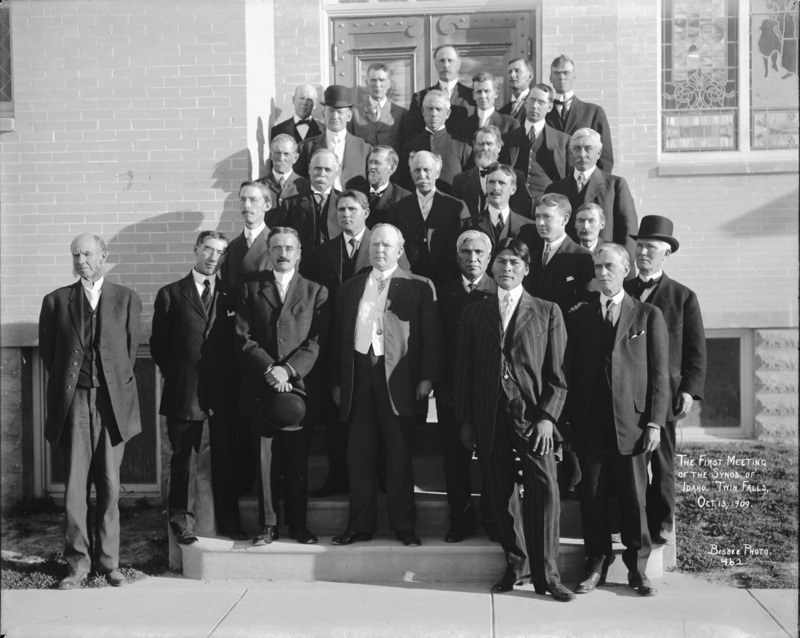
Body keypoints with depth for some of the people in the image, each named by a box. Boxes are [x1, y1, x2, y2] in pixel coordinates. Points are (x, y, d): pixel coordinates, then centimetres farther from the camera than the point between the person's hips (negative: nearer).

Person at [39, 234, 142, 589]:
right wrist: (63, 384, 9)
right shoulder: (56, 301, 9)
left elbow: (131, 348, 10)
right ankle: (78, 562, 7)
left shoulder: (126, 299, 8)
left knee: (109, 485, 3)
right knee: (74, 484, -1)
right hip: (73, 401, 0)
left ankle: (108, 561, 13)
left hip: (112, 401, 0)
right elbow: (47, 351, 13)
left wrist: (117, 384, 7)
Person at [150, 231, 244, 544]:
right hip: (185, 390, -2)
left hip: (225, 392, 2)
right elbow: (158, 343, 6)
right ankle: (182, 521, 17)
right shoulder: (171, 294, 5)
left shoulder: (232, 296, 11)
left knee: (226, 459, 7)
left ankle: (228, 521, 18)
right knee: (184, 459, 5)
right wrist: (175, 375, 4)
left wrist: (233, 379, 5)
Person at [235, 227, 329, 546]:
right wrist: (269, 369, -11)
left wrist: (288, 370, -13)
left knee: (297, 460, 3)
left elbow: (317, 341, -1)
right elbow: (243, 338, 2)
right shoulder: (251, 290, 11)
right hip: (260, 387, 1)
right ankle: (268, 525, 10)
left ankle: (298, 523, 13)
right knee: (264, 459, 2)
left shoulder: (316, 292, 8)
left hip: (298, 385, -1)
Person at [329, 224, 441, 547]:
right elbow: (338, 338, 13)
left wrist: (427, 377, -11)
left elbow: (431, 335, -3)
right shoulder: (349, 288, 14)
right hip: (358, 375, 3)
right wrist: (337, 382, 8)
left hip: (399, 379, -3)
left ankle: (404, 526, 14)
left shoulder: (419, 287, 3)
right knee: (359, 455, 8)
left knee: (399, 456, 3)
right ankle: (360, 524, 19)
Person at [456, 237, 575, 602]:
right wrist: (465, 421, 5)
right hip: (489, 418, 2)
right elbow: (464, 372, 11)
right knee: (497, 496, 4)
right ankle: (513, 563, 19)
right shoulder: (474, 314, 12)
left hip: (533, 417, -2)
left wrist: (547, 416, -7)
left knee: (544, 490, -9)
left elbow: (557, 374, 3)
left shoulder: (547, 312, 7)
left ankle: (545, 575, 1)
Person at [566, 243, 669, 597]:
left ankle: (637, 566, 17)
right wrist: (570, 422, 1)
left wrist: (655, 422, -6)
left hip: (632, 422, -2)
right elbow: (571, 372, 8)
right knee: (592, 495, 5)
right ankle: (596, 564, 18)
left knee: (634, 498, 4)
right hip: (589, 423, 2)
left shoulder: (648, 315, 5)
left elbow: (660, 373, 1)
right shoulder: (578, 317, 10)